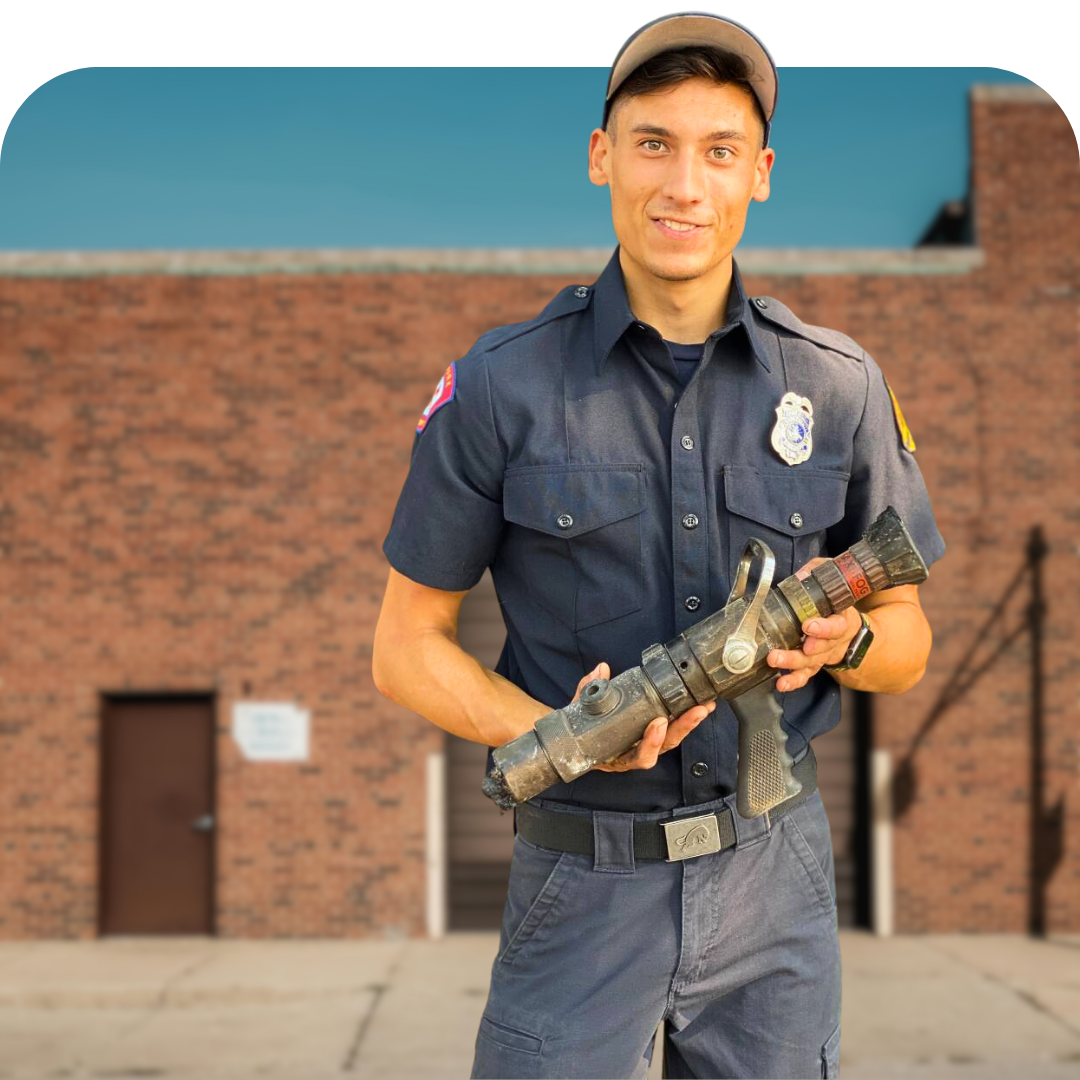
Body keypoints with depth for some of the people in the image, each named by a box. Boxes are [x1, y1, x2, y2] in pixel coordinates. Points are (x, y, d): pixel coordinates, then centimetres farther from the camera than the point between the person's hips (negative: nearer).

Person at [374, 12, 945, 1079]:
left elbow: (907, 640, 9)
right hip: (585, 880, -2)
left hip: (776, 873, 2)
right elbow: (406, 647, -2)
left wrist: (842, 640, -14)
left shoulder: (838, 386, -1)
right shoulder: (500, 385, -7)